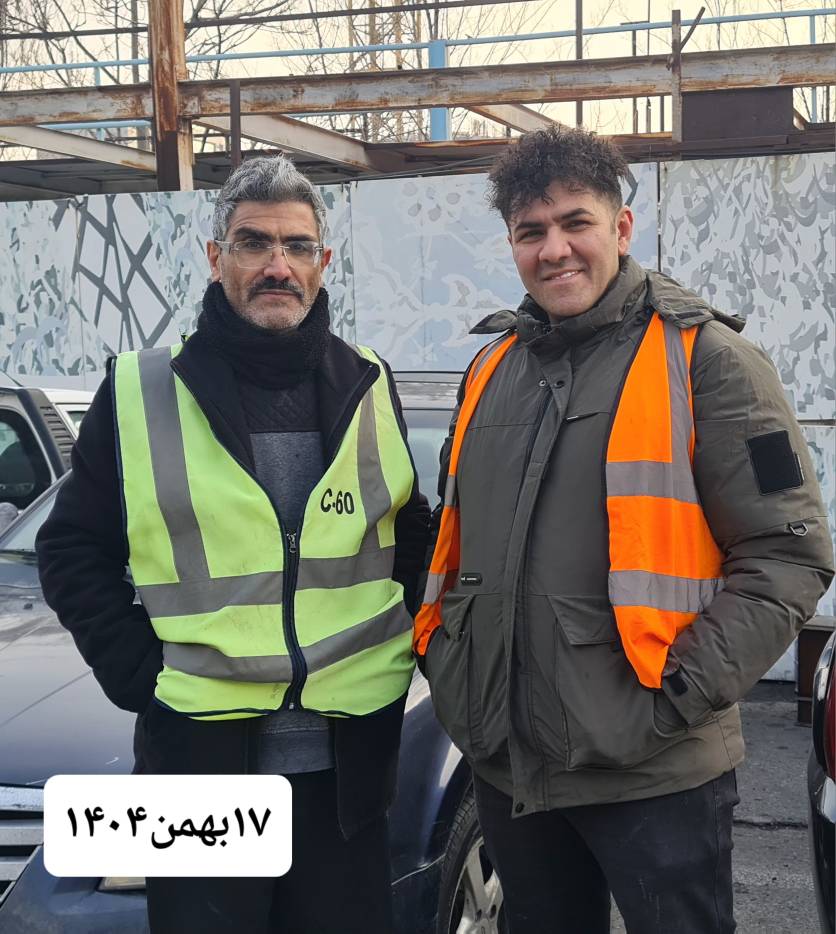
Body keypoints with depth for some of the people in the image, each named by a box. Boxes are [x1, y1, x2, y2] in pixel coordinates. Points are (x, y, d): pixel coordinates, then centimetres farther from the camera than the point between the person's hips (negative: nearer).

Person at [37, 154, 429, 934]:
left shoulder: (367, 388, 5)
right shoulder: (140, 393, -2)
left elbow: (412, 537, 15)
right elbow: (73, 550, 2)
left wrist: (396, 654, 4)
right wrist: (138, 671, -6)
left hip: (345, 761, 2)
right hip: (200, 756, -2)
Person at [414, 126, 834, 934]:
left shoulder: (702, 359, -8)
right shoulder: (493, 369, 11)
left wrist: (685, 692, -17)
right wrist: (442, 654, 9)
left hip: (655, 775, -6)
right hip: (503, 761, 6)